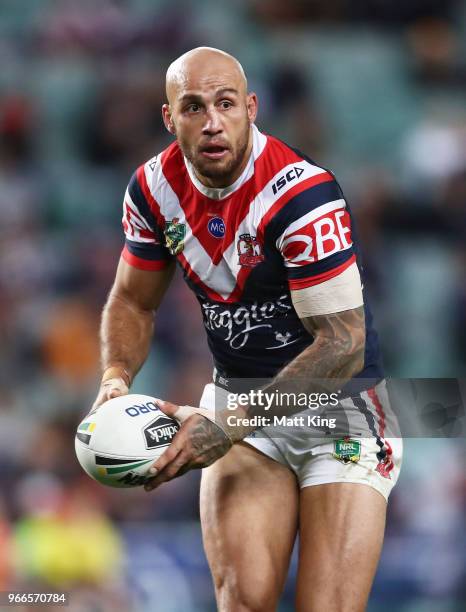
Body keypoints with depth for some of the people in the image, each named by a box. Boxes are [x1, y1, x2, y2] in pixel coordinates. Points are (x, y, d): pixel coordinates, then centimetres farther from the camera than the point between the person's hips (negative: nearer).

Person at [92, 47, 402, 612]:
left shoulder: (302, 193, -22)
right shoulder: (154, 187, -2)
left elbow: (342, 346, -23)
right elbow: (133, 301, 13)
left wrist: (228, 426, -24)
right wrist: (116, 379, -8)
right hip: (240, 402, 4)